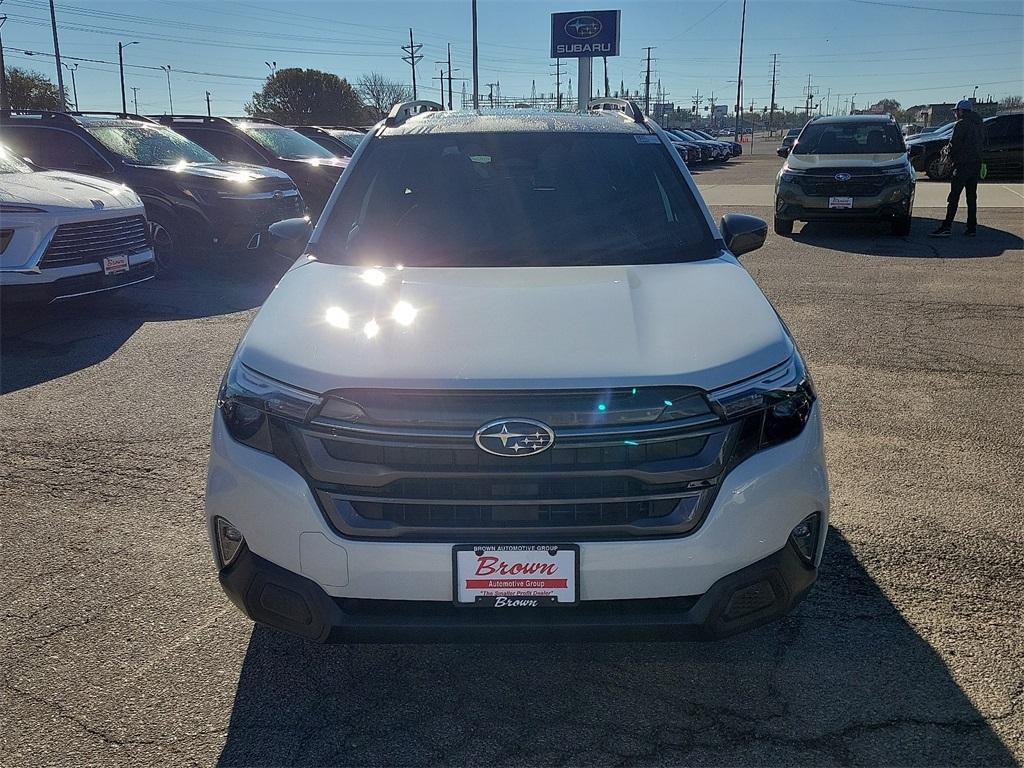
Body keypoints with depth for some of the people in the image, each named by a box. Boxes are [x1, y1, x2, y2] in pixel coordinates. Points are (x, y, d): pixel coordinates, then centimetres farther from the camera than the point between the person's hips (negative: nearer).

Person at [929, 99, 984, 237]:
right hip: (976, 164, 8)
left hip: (963, 164, -8)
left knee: (954, 196, -10)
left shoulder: (961, 124, -10)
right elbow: (982, 143, 19)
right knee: (972, 196, 11)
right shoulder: (980, 125, 15)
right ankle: (972, 228, 11)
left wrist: (951, 157, 4)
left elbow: (954, 144, -12)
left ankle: (947, 227, -16)